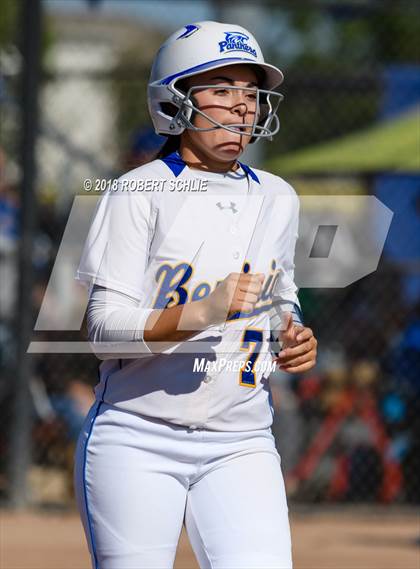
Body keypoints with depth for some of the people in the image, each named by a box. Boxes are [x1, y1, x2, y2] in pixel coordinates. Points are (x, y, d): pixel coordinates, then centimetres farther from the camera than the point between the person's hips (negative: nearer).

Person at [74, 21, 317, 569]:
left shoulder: (277, 200, 12)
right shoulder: (139, 194, -4)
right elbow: (107, 329, -12)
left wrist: (296, 341, 4)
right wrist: (205, 312, -26)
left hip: (240, 449, 4)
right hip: (136, 444, -3)